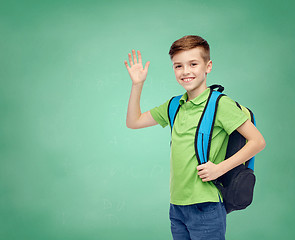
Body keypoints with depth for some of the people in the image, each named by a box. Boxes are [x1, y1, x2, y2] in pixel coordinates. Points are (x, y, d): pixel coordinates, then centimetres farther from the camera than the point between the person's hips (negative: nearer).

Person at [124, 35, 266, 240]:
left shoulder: (220, 104, -10)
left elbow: (258, 141, -10)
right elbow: (133, 122, 17)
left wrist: (220, 168, -16)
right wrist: (137, 84, 8)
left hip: (206, 206, -6)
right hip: (177, 206, 6)